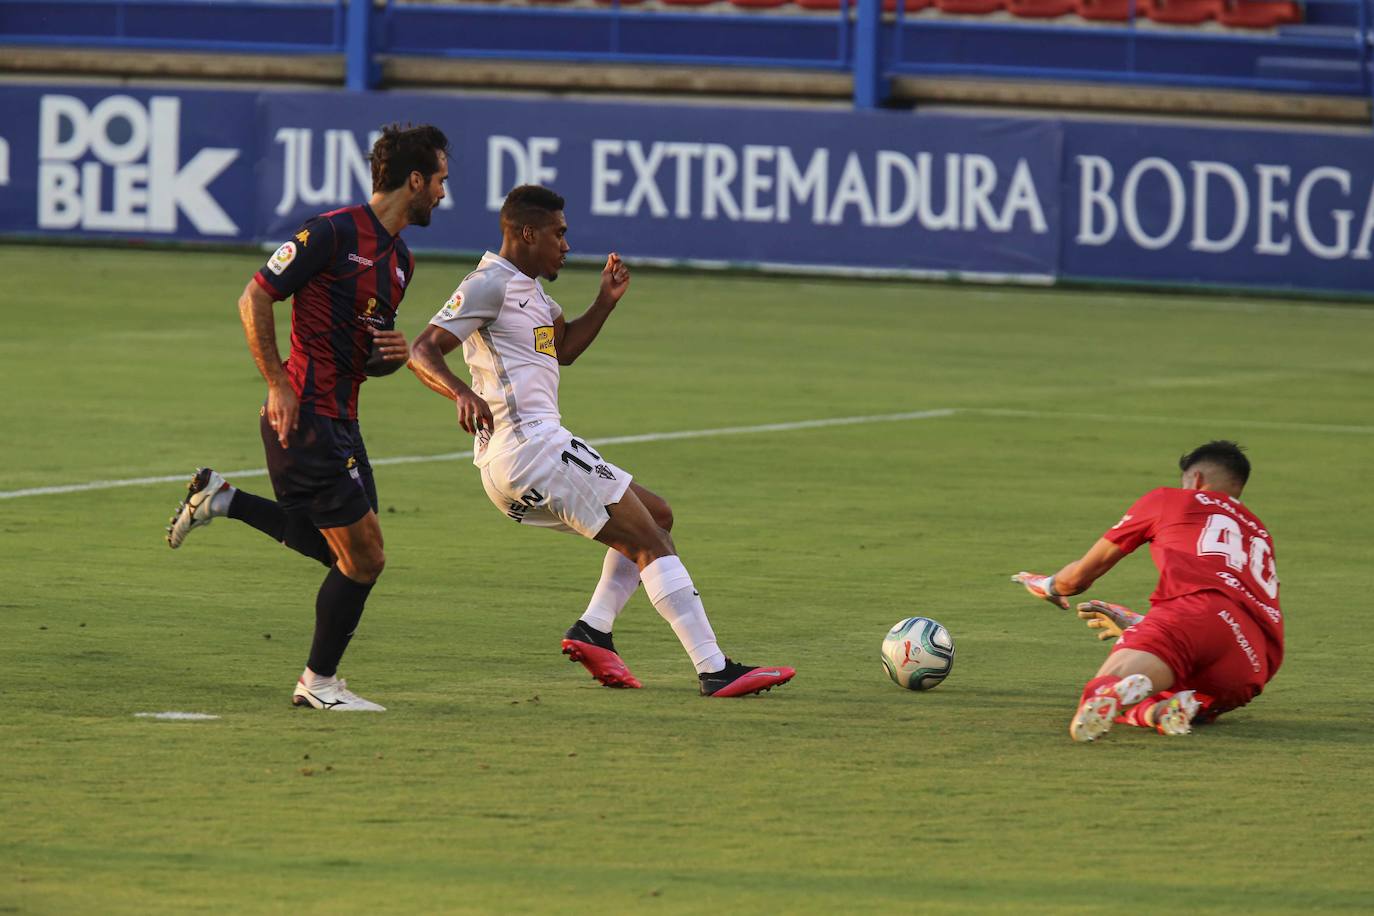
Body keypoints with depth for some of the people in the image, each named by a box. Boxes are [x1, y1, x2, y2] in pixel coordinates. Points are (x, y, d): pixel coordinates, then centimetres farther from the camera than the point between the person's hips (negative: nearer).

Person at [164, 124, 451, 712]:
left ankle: (221, 499, 20)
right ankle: (319, 683, 9)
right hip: (305, 416, -9)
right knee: (364, 557, -6)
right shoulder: (335, 233, -13)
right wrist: (278, 385, -16)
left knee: (346, 552, 12)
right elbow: (254, 298, -12)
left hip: (340, 420, 9)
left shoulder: (400, 260, 15)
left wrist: (395, 354, 0)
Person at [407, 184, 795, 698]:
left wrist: (605, 302, 17)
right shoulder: (491, 284, -8)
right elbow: (422, 351, -16)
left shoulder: (525, 288, 22)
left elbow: (565, 347, 33)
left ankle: (593, 631, 5)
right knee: (650, 541, -11)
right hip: (530, 444, -10)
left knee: (656, 517, 20)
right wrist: (462, 393, -34)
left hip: (509, 465, 10)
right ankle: (714, 670, -18)